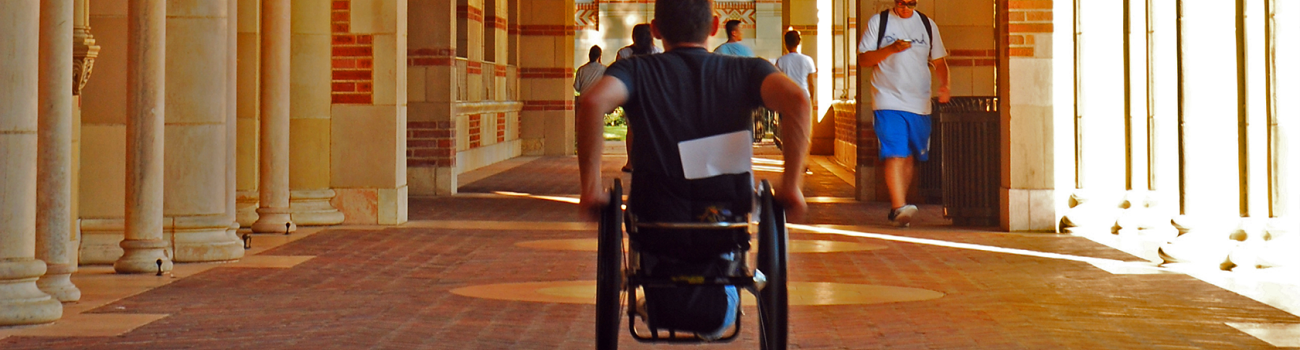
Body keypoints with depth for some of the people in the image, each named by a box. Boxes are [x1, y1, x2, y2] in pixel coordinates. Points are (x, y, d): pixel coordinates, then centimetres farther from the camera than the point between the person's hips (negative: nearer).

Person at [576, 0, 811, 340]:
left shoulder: (637, 70, -1)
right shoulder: (745, 70, 1)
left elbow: (593, 101, -23)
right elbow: (797, 101, -19)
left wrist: (590, 186, -15)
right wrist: (791, 186, -12)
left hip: (657, 230, 0)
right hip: (724, 228, 0)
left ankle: (664, 284, 18)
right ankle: (720, 301, 22)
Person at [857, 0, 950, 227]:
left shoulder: (927, 25, 13)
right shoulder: (878, 22, 5)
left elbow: (939, 61, 17)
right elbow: (863, 59, 0)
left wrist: (944, 85, -2)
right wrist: (891, 49, -14)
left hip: (920, 104, 4)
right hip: (888, 101, -4)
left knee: (911, 157, 8)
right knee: (895, 154, -18)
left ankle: (896, 208, 21)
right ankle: (899, 207, -25)